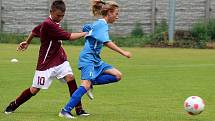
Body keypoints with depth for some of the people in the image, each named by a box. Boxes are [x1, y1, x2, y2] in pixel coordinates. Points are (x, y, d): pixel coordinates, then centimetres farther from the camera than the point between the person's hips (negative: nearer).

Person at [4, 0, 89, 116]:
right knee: (35, 89, 2)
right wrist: (85, 33, -17)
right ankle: (13, 105, 23)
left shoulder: (53, 23, 4)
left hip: (60, 58, 7)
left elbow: (35, 30, 22)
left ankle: (79, 109, -14)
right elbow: (69, 37, -24)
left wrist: (27, 42, 37)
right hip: (47, 62, -7)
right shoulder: (48, 24, -24)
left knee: (70, 78, -15)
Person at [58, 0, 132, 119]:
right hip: (88, 59, -10)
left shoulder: (98, 23, 17)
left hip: (95, 60, 10)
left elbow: (85, 28, 32)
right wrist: (123, 52, -28)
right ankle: (65, 111, -24)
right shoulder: (102, 24, -13)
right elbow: (107, 42, -26)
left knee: (117, 75, 0)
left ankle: (91, 83, 2)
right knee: (86, 85, -23)